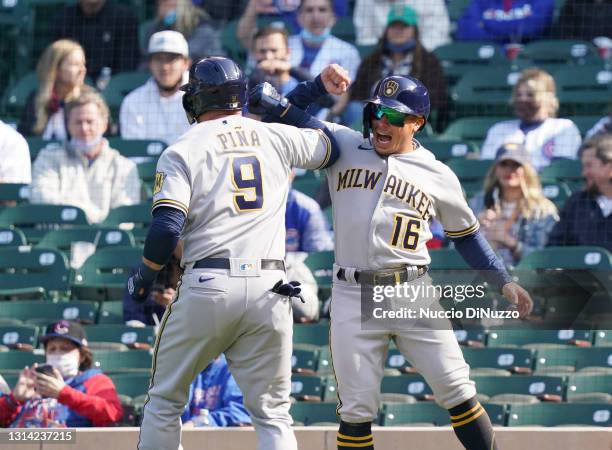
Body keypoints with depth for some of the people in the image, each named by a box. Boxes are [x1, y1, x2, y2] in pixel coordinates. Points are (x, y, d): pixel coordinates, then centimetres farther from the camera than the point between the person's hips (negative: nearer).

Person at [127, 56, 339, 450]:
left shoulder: (182, 150, 1)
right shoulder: (277, 138, 11)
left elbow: (167, 228, -10)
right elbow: (331, 147, 30)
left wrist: (144, 278, 6)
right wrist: (285, 107, 37)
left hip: (207, 286, -2)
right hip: (269, 290, 3)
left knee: (165, 401, 13)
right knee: (273, 413, 6)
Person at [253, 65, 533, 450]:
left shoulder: (438, 176, 8)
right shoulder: (342, 145, 9)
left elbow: (466, 234, 18)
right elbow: (282, 120, 11)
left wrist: (503, 282, 10)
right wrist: (320, 86, -3)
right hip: (354, 298, 0)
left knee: (459, 394, -5)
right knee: (357, 410, -1)